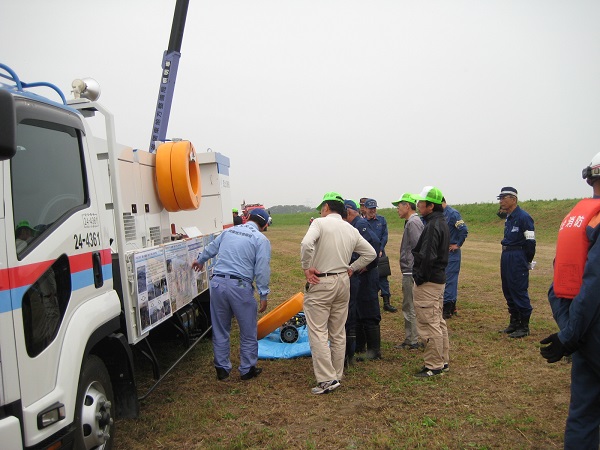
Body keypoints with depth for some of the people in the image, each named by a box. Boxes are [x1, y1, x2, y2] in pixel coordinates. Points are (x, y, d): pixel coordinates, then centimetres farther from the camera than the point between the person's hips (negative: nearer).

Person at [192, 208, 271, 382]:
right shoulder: (261, 240, -1)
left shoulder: (228, 231, 14)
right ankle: (247, 370, 23)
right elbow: (262, 270, -8)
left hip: (217, 283, 5)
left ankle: (222, 369, 26)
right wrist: (263, 295, -2)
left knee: (220, 330, 17)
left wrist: (200, 260, 50)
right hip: (240, 286, -5)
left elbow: (211, 247, 31)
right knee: (248, 331, 12)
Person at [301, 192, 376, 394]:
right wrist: (352, 268, 13)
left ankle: (327, 379, -2)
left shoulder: (320, 223, -11)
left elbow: (306, 244, -28)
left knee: (318, 332, 0)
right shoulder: (352, 230, 8)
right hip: (343, 281, 7)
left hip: (320, 283, -6)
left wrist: (307, 267, -16)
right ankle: (337, 375, 25)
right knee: (338, 332, 15)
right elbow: (370, 253, 12)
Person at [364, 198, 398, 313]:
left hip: (380, 253, 2)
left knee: (383, 277, 3)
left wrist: (380, 250, -7)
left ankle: (386, 302, 7)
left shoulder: (382, 220, 5)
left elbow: (385, 236, 2)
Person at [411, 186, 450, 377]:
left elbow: (427, 256, -25)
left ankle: (434, 366, 5)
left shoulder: (433, 225, -19)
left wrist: (419, 278, -15)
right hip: (439, 278, 11)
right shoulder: (441, 222, 13)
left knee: (429, 324, -3)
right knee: (438, 322, 18)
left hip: (428, 282, -11)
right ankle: (443, 361, 28)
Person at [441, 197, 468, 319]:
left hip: (451, 252, -9)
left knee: (449, 279, -5)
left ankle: (447, 309, 0)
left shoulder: (452, 213, -14)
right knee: (450, 279, 13)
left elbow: (464, 230, -22)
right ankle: (452, 307, 22)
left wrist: (458, 245, -14)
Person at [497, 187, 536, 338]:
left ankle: (524, 327, 6)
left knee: (519, 292, -4)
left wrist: (527, 262, -7)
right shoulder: (508, 217, 14)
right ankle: (514, 322, 26)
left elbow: (530, 242, -15)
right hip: (506, 256, 9)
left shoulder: (523, 217, -14)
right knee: (508, 291, 14)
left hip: (518, 258, -9)